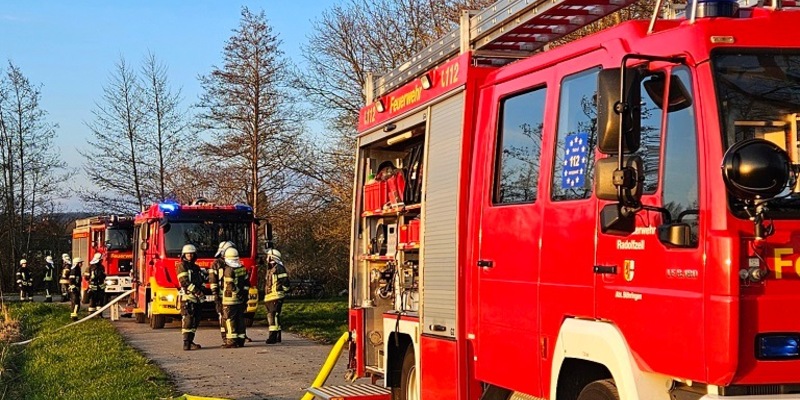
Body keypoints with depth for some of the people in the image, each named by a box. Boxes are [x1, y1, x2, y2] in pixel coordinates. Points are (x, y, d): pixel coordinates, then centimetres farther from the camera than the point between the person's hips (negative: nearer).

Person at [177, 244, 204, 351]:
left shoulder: (195, 267, 21)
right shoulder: (182, 266, -4)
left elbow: (200, 281, 24)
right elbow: (184, 282, -15)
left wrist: (202, 290, 3)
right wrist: (197, 291, -20)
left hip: (196, 298, 8)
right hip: (187, 297, -8)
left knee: (195, 320, 9)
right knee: (188, 320, -12)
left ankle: (190, 342, 16)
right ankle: (186, 343, -15)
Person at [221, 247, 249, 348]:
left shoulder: (228, 270, -12)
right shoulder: (243, 269, 9)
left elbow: (230, 286, -18)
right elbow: (247, 284, 12)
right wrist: (244, 296, 15)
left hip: (230, 299, -7)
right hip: (241, 300, 7)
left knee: (230, 320, -3)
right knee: (240, 319, 11)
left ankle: (232, 340, -5)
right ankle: (241, 340, 14)